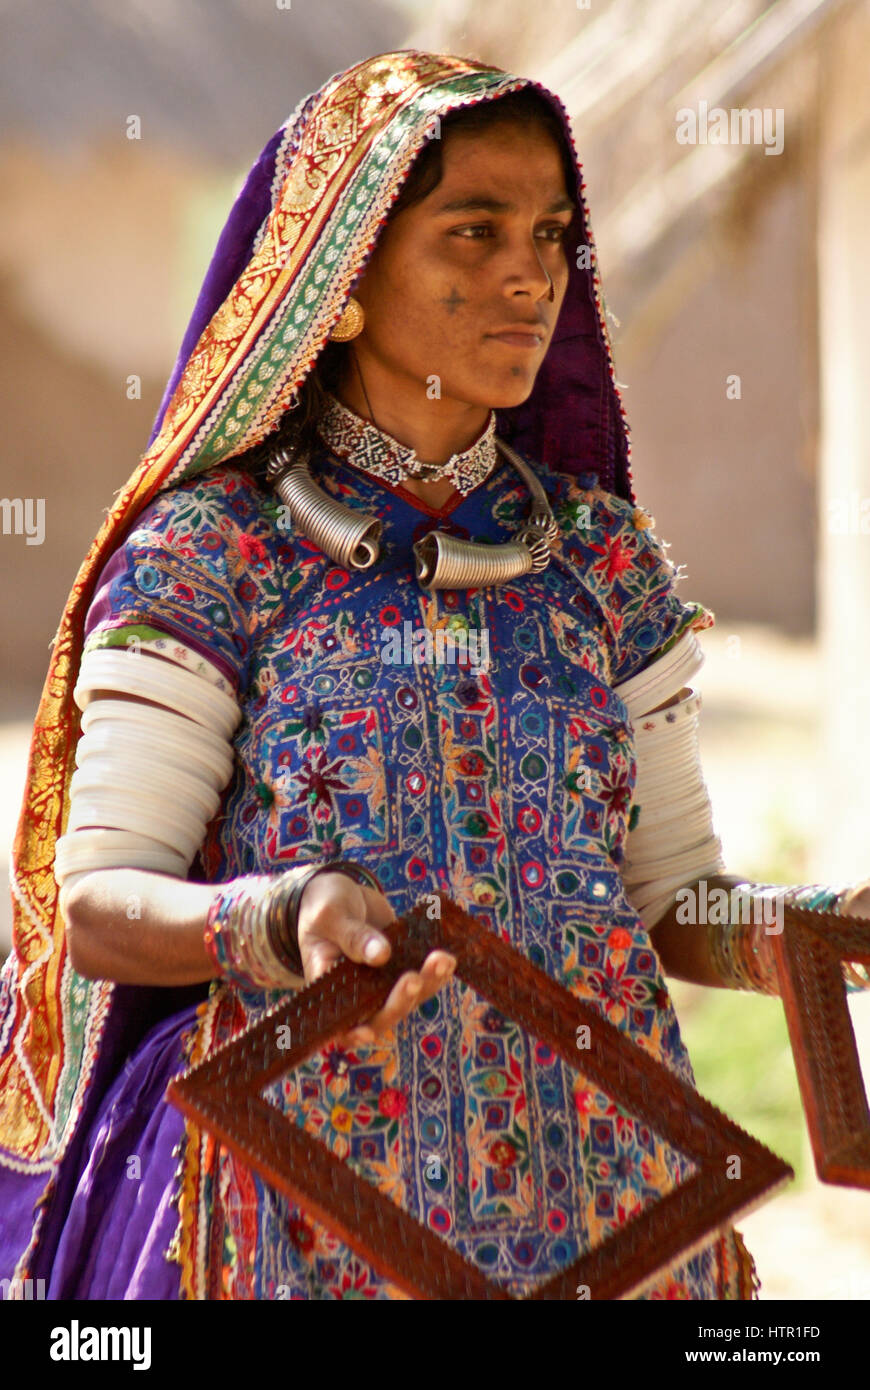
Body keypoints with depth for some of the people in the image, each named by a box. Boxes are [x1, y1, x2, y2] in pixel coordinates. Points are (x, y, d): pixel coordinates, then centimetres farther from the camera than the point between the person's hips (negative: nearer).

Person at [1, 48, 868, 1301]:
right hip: (313, 1212, -3)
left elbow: (677, 896, 9)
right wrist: (282, 918, -28)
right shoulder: (207, 552, -3)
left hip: (592, 1185, 4)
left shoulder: (603, 556, 8)